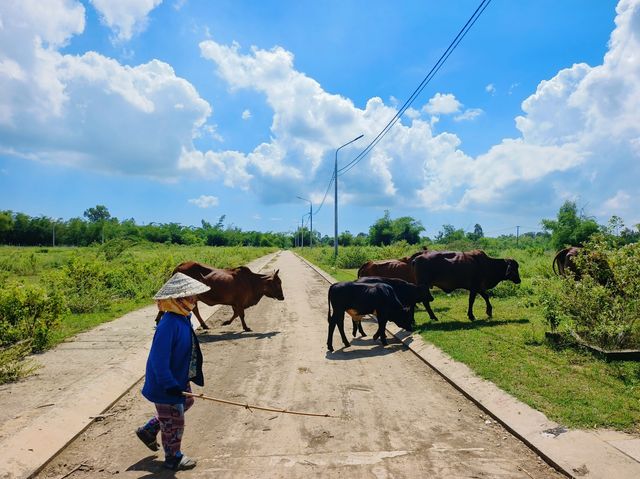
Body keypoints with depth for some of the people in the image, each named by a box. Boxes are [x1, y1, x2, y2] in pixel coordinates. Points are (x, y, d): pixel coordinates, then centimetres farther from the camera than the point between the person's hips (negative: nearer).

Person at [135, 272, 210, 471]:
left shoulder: (183, 318, -2)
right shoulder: (169, 325, -32)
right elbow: (159, 360, -31)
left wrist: (193, 375, 21)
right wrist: (170, 385, -28)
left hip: (179, 379, 9)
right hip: (165, 385, -9)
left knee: (186, 403, 28)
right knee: (174, 421, 9)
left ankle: (148, 430, 42)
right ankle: (173, 458, 33)